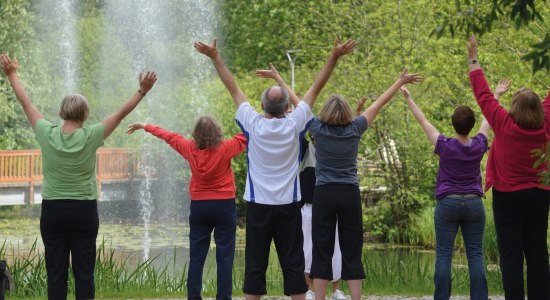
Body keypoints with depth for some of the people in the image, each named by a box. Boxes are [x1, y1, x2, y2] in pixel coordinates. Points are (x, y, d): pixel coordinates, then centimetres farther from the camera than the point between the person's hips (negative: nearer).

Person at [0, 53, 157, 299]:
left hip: (52, 210, 1)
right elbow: (121, 113, -5)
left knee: (56, 271, 2)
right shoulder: (90, 137, -11)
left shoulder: (47, 135, -8)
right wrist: (142, 91, 2)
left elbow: (26, 104, 4)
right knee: (84, 271, 2)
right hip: (84, 210, -1)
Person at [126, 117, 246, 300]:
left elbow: (169, 136, 11)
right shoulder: (224, 149, -13)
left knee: (196, 258, 7)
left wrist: (145, 126, 25)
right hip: (224, 205, -3)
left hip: (199, 206, 3)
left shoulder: (190, 149, -3)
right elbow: (246, 137, -6)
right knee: (224, 258, -2)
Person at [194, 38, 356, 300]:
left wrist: (215, 58, 8)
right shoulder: (294, 125, -6)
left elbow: (233, 88, 1)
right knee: (292, 263, 2)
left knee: (255, 264, 2)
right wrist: (334, 58, 2)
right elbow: (316, 89, -1)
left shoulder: (254, 125, -6)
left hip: (258, 206, 0)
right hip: (288, 206, 0)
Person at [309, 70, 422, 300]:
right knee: (352, 255, 3)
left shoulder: (318, 129, -4)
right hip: (350, 195, 1)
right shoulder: (355, 129, 0)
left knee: (321, 254, 0)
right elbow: (379, 104, 9)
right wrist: (400, 82, 19)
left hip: (324, 195, -1)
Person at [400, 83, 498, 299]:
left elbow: (423, 121, 0)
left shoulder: (445, 146, -10)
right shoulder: (479, 146, -4)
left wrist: (408, 98, 9)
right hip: (474, 204, 2)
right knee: (475, 256, 1)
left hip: (447, 204, -2)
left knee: (443, 256, -1)